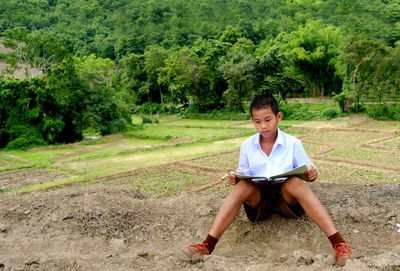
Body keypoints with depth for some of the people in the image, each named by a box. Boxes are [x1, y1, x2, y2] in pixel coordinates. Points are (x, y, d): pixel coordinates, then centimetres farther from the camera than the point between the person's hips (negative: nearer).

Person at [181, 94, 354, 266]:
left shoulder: (293, 144, 0)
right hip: (258, 200, 2)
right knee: (242, 186, -31)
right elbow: (244, 174, 11)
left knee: (295, 182, -34)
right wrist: (236, 179, -14)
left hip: (287, 199, -1)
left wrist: (311, 174, -21)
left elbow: (307, 172, 4)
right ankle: (207, 246, -39)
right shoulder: (247, 145, 5)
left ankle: (338, 244, -40)